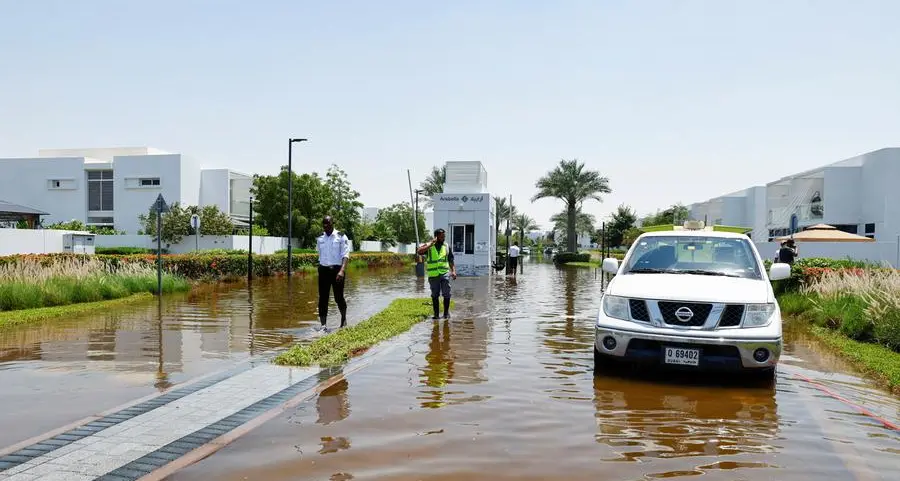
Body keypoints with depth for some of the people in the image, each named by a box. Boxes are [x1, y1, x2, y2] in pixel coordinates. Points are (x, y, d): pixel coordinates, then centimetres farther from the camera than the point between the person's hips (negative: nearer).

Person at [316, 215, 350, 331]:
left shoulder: (341, 237, -4)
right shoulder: (319, 239, 11)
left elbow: (346, 255, -11)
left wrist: (342, 270, -24)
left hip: (337, 270, -4)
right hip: (323, 270, 4)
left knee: (338, 297, 3)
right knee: (323, 298, -2)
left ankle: (344, 319, 28)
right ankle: (323, 324, 1)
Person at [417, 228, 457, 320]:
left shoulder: (446, 246, 12)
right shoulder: (429, 246, 4)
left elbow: (451, 260, 15)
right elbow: (419, 251, -16)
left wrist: (453, 271, 2)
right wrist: (431, 244, -14)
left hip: (445, 273, 1)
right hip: (433, 274, -1)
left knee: (446, 294, -6)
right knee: (435, 295, 6)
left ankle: (446, 313, 8)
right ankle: (436, 314, 16)